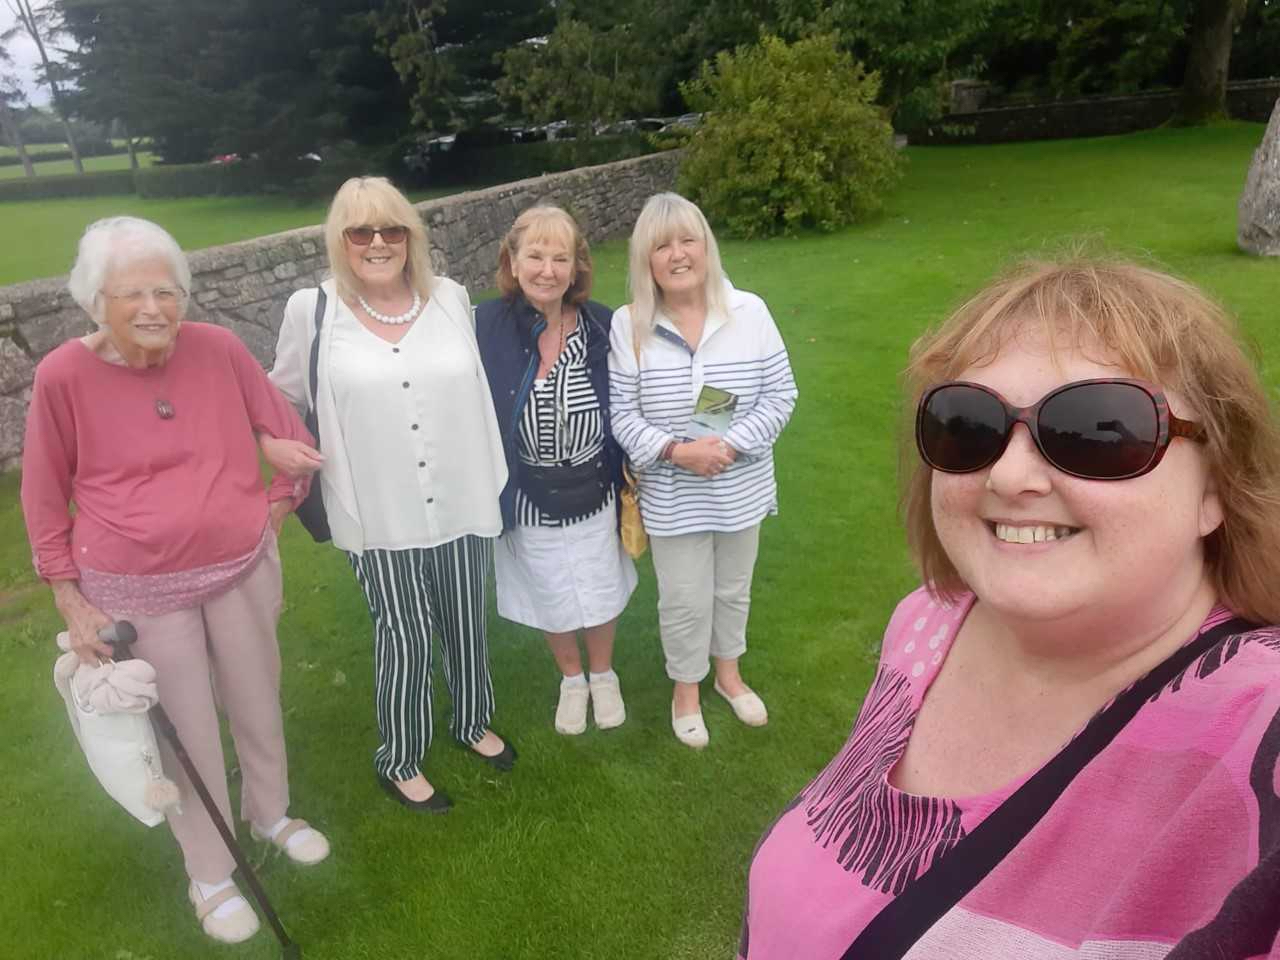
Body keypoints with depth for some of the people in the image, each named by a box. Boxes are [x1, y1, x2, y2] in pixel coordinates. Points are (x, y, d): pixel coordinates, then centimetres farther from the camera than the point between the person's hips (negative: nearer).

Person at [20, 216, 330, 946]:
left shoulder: (218, 349, -11)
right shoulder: (63, 376, -14)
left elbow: (292, 436, 3)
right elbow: (43, 496, -2)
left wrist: (272, 513, 5)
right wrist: (70, 599, -2)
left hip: (242, 568, 2)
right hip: (137, 589, -2)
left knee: (259, 704, 20)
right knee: (186, 731, 12)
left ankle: (271, 813, 49)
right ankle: (210, 876, 36)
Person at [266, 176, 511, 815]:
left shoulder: (451, 299, 2)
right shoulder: (312, 311, -6)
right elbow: (281, 395, 8)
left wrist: (497, 482, 12)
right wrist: (272, 441, -13)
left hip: (462, 504, 3)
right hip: (379, 515, -3)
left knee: (466, 624, 18)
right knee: (404, 637, 8)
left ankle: (473, 722, 46)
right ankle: (398, 762, 33)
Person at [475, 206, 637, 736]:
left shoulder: (601, 325, -11)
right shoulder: (488, 327, -16)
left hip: (593, 493, 1)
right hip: (528, 501, -1)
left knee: (601, 593, 19)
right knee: (550, 598, 20)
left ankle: (603, 675, 48)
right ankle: (571, 679, 48)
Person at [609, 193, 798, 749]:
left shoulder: (749, 312, -9)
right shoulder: (629, 324, -10)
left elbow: (779, 395, -6)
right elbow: (621, 413, -8)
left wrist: (730, 445, -20)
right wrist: (674, 450, -23)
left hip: (741, 488, 2)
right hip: (671, 495, -1)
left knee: (733, 588, 21)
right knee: (684, 600, 12)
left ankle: (728, 673, 48)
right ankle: (686, 689, 39)